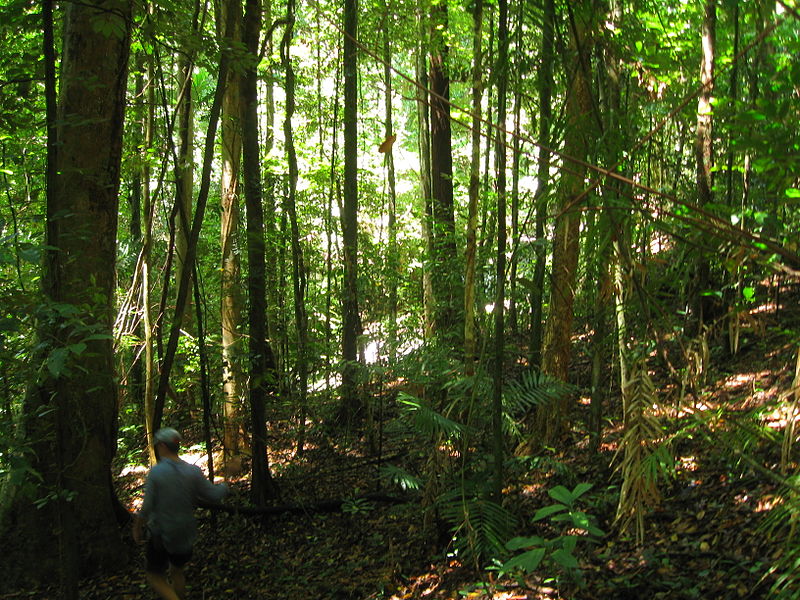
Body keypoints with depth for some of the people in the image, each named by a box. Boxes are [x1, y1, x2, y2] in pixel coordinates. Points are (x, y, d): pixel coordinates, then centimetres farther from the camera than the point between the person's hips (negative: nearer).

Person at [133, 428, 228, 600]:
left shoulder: (155, 472, -18)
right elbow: (214, 496, -7)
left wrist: (137, 528, -1)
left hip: (161, 535, -4)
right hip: (186, 534, 4)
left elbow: (147, 507, -17)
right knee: (177, 571, 25)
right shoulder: (193, 471, -10)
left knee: (155, 576, 10)